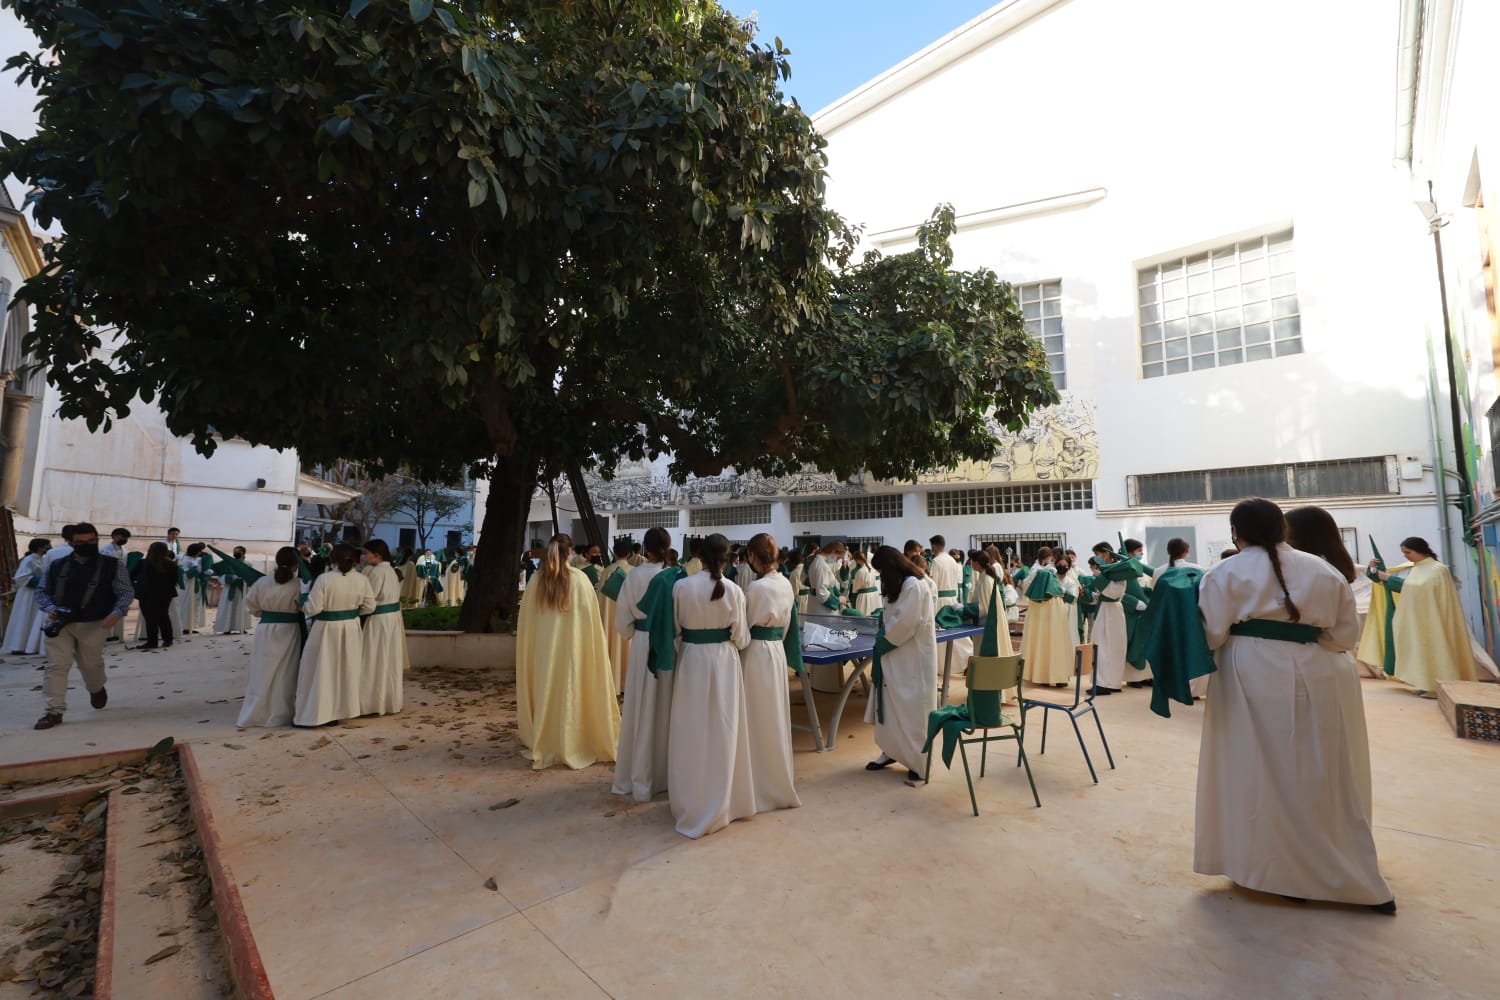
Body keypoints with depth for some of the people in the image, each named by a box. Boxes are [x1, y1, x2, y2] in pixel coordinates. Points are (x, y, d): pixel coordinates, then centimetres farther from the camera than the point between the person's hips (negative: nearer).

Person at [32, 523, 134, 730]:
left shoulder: (113, 565, -3)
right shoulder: (57, 565, 5)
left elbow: (126, 592, -4)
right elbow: (42, 591, 13)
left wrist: (116, 613, -19)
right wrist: (49, 608, -8)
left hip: (94, 624, -2)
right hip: (59, 622, 2)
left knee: (91, 663, 13)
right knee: (56, 665, -3)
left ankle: (97, 689, 43)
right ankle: (54, 711, 4)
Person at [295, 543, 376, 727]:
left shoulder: (324, 579, -19)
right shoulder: (362, 580, -7)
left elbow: (313, 608, -16)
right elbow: (369, 606, 0)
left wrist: (302, 606, 5)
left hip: (327, 630, -4)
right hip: (351, 629, 4)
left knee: (322, 673, 8)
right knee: (347, 670, 18)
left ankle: (315, 713, 17)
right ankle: (344, 708, 30)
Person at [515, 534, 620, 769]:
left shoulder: (537, 579, -4)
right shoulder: (579, 578, -12)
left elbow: (526, 620, 4)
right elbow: (590, 617, -7)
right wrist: (592, 645, 3)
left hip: (543, 646, 3)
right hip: (572, 646, -3)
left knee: (546, 692, 14)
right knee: (570, 693, 8)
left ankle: (544, 747, 25)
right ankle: (571, 746, 18)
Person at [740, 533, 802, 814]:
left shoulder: (756, 587, -21)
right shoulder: (786, 584, 2)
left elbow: (744, 626, -11)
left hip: (756, 652, -8)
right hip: (778, 650, 8)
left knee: (758, 720, 6)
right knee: (774, 717, 19)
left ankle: (762, 783, 18)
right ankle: (778, 778, 33)